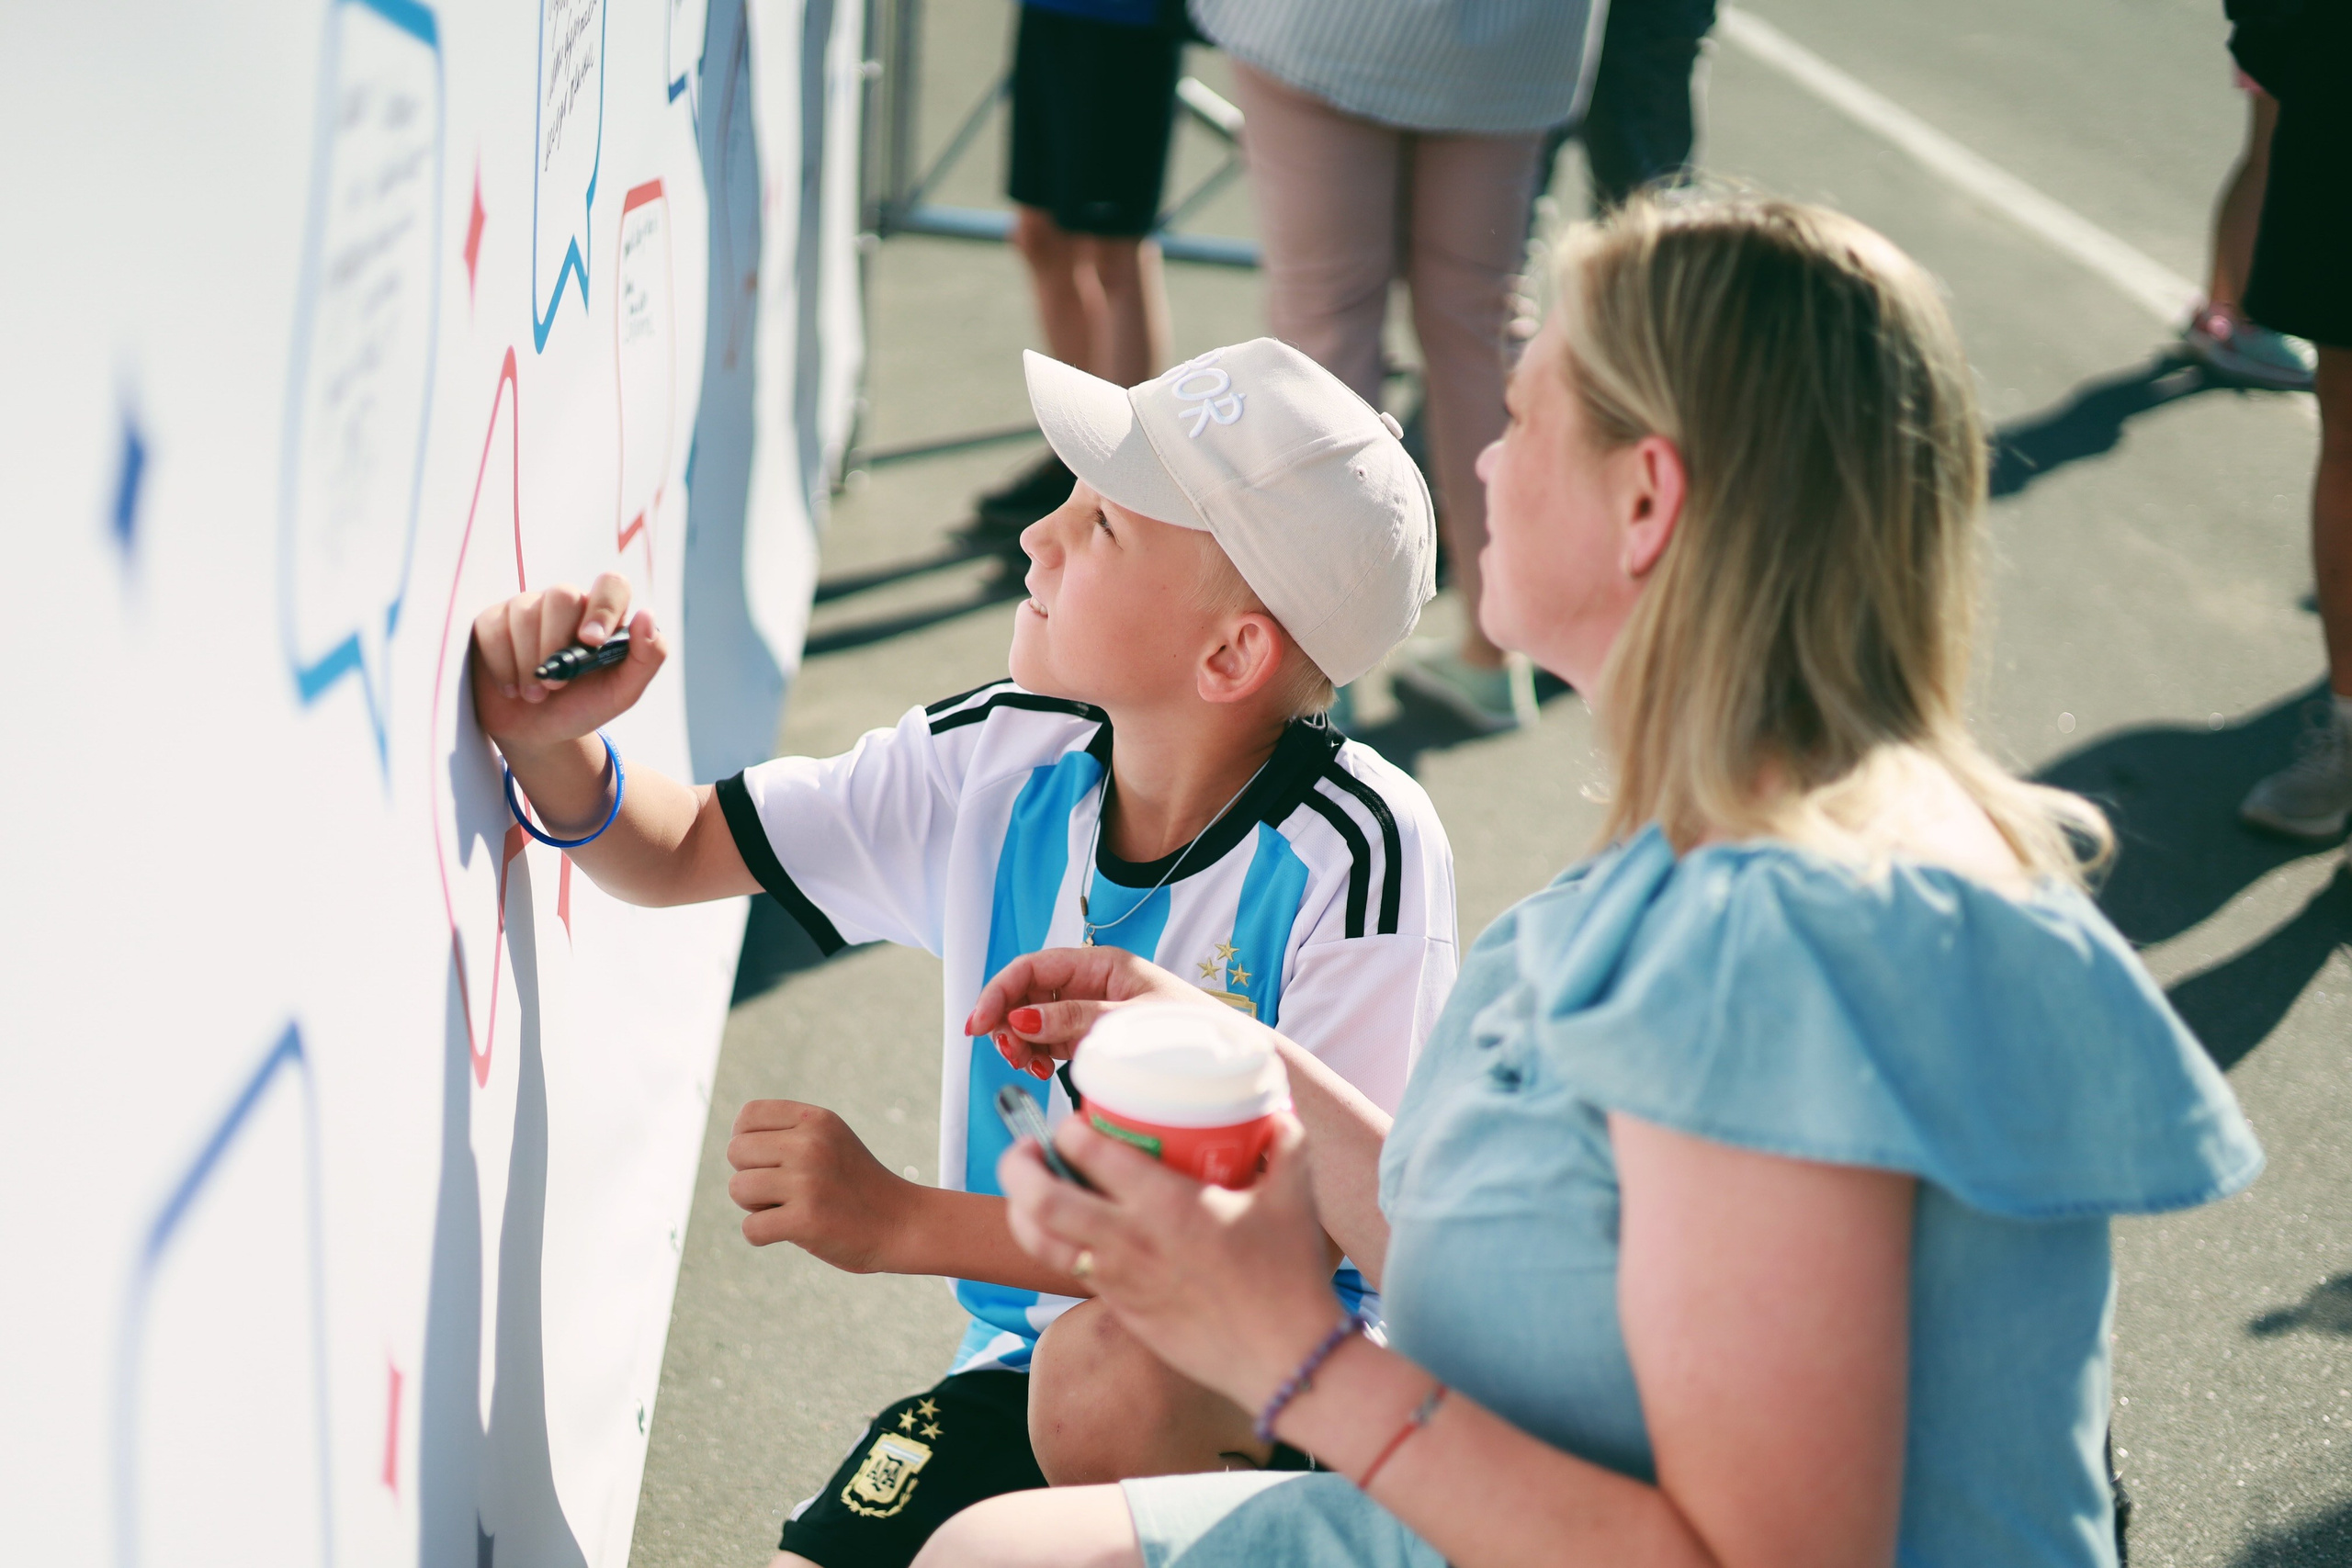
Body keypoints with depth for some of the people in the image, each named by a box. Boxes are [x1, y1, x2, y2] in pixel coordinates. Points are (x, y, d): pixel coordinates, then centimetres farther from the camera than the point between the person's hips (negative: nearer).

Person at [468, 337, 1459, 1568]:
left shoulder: (1354, 854, -22)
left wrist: (900, 1223, -26)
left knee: (1112, 1376, -36)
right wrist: (551, 745, -15)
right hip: (1035, 1348, 4)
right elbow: (673, 853, 8)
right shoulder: (998, 766, -4)